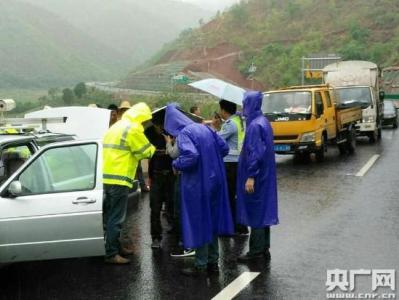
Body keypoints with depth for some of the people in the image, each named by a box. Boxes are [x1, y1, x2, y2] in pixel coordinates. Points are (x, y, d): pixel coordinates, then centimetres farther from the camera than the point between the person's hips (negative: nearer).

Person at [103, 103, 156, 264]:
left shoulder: (117, 126, 21)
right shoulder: (133, 129, -9)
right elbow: (146, 152, -5)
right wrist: (152, 148, 15)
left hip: (107, 177, 10)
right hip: (118, 179, -10)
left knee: (111, 216, 17)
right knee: (116, 218, -5)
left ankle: (115, 246, 28)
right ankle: (111, 254, -3)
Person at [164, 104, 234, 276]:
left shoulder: (183, 134, -14)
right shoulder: (204, 128, 9)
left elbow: (190, 156, -28)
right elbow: (224, 148, 11)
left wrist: (176, 164, -11)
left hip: (197, 184, -8)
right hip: (213, 180, 8)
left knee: (198, 222, 2)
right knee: (211, 220, 14)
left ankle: (201, 265, 10)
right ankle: (213, 262, 23)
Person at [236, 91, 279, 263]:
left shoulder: (255, 125, -18)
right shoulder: (263, 122, 12)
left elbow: (255, 152, -24)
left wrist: (251, 176, -24)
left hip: (256, 175, -10)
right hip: (264, 174, 10)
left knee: (255, 211, -2)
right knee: (262, 210, 13)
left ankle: (256, 251, 5)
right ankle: (264, 248, 20)